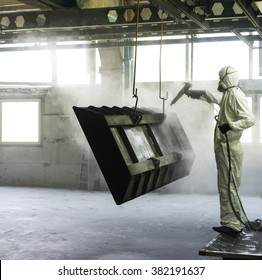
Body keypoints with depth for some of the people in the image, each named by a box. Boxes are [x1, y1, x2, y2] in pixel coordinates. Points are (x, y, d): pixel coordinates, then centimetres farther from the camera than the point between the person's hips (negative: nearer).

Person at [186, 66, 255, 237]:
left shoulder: (235, 95, -12)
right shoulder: (228, 95, 18)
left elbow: (250, 119, -23)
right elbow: (215, 99, 42)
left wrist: (231, 125, -33)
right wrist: (199, 93, 50)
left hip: (229, 148, -10)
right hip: (224, 147, 10)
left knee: (228, 186, -10)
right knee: (226, 186, 13)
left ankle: (233, 224, -8)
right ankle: (238, 221, 19)